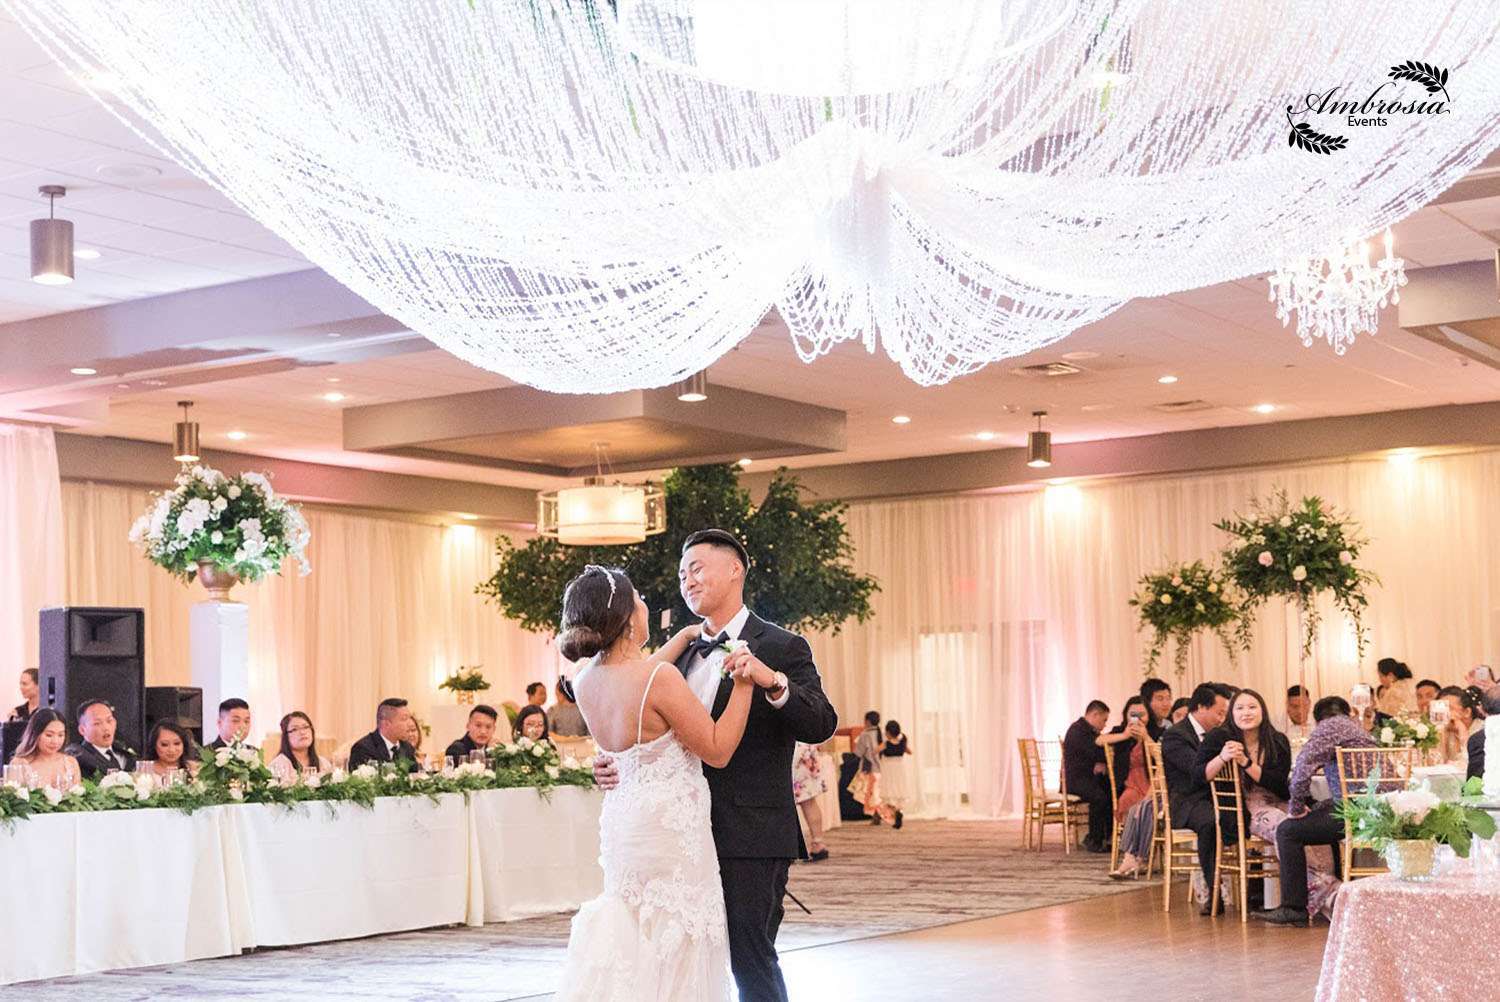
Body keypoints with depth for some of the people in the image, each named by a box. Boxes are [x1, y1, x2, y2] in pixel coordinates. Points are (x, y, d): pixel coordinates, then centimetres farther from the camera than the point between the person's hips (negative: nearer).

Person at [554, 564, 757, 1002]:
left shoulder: (586, 682, 2)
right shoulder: (661, 679, -21)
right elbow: (719, 750, -14)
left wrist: (685, 636, 31)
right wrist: (742, 683, -13)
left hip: (621, 821, 8)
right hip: (669, 830, -8)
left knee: (637, 947, 18)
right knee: (674, 953, 0)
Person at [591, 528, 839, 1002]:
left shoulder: (781, 648, -4)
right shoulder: (684, 654, 16)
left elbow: (822, 725, -16)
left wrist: (773, 682, -32)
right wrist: (616, 764, 0)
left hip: (749, 836, -7)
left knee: (750, 958, -4)